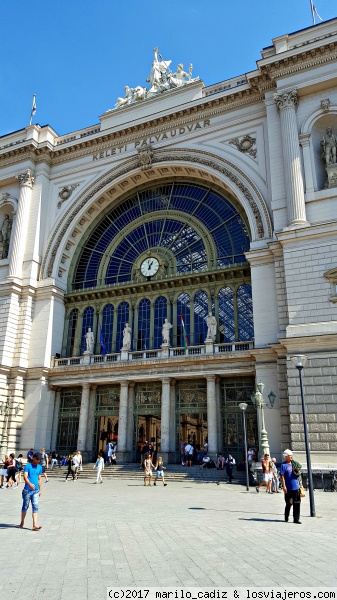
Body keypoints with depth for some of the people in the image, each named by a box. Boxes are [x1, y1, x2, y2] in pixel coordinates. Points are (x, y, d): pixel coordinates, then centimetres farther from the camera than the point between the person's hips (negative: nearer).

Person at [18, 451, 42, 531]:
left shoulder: (40, 467, 9)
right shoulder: (28, 466, -7)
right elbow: (25, 477, -19)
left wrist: (40, 489, 14)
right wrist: (30, 484, -36)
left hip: (36, 490, 4)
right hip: (27, 490, -4)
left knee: (35, 507, -5)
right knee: (25, 506, 8)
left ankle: (35, 525, -8)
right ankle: (22, 523, 27)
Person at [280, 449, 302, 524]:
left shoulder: (294, 464, 12)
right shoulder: (283, 465, -7)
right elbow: (282, 476, -10)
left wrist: (298, 471, -2)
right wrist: (284, 486, -16)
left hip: (296, 487, 5)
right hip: (288, 488, -5)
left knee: (297, 503, 4)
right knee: (289, 504, 5)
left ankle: (296, 519, 10)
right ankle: (286, 518, 24)